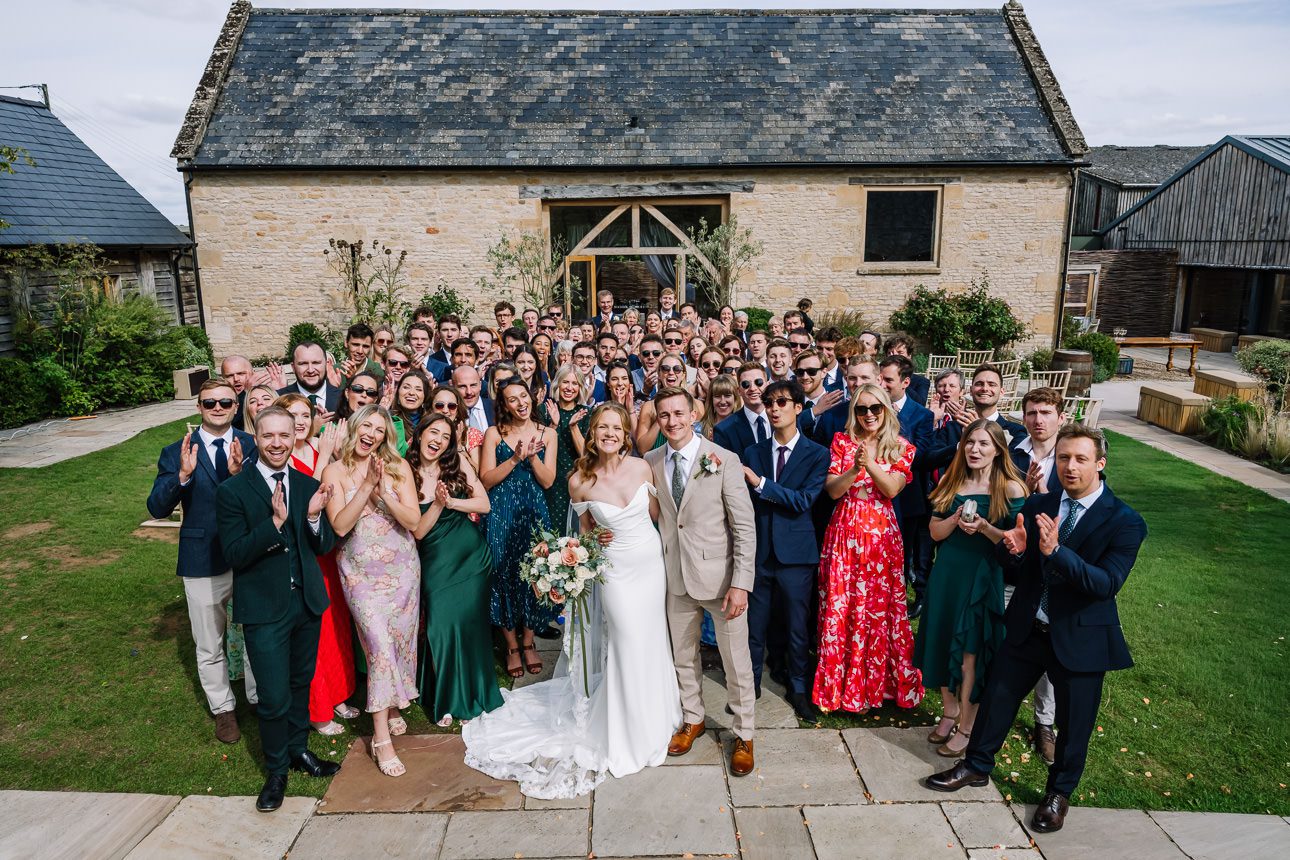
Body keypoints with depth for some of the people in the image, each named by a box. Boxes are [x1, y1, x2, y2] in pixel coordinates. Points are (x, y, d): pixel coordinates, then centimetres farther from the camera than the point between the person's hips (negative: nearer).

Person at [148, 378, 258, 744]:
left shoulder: (252, 446, -4)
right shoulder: (177, 452, -3)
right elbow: (157, 508, -10)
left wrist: (240, 473, -33)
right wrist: (182, 475, -26)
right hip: (203, 563, 0)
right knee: (210, 648, 15)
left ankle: (260, 700, 38)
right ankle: (223, 709, 36)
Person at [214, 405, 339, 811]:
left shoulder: (309, 486, 2)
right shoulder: (233, 491, -11)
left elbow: (325, 547, 1)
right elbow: (235, 555, -16)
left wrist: (314, 516, -19)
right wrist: (274, 522, -29)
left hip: (307, 602, 4)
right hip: (264, 609, -4)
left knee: (301, 683, 20)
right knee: (274, 698, 3)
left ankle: (298, 749, 42)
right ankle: (277, 769, 26)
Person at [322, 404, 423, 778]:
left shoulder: (399, 467, -1)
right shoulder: (335, 471, -4)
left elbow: (413, 520, -8)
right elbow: (340, 525, -14)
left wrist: (385, 492, -21)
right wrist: (367, 486, -22)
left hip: (402, 567, 2)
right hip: (360, 572, -2)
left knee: (401, 640, 11)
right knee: (380, 644, -10)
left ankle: (392, 705, 37)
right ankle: (381, 737, -2)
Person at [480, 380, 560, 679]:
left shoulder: (548, 434, 4)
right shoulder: (494, 433, 1)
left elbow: (547, 481, -2)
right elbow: (486, 480, -7)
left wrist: (532, 455, -16)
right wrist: (515, 458, -17)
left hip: (534, 513, 1)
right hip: (501, 515, -1)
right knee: (504, 574, 2)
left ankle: (528, 641, 22)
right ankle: (512, 646, 17)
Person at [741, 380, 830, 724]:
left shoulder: (817, 454, -2)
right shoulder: (753, 452, 6)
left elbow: (804, 500, -14)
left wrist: (760, 483, -18)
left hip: (795, 553, -2)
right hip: (758, 550, 2)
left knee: (797, 627, 10)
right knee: (754, 624, 10)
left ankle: (799, 690, 29)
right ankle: (750, 684, 29)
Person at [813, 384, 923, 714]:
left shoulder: (901, 448, 5)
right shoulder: (842, 442, 5)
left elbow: (893, 489, -8)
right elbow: (832, 490, -3)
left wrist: (870, 464, -22)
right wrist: (854, 468, -20)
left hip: (882, 534, 0)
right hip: (844, 532, 0)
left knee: (880, 609, 4)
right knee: (840, 608, 4)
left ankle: (879, 683, 23)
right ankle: (839, 686, 19)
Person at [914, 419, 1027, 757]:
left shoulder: (1010, 488, -8)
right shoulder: (951, 483, 5)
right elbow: (935, 532, 3)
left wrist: (984, 527, -23)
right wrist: (956, 519, -16)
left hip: (983, 577, -4)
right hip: (947, 573, 4)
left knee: (971, 651, 2)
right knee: (943, 641, 11)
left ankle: (967, 726, 17)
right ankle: (949, 711, 30)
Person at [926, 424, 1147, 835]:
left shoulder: (1124, 522, -14)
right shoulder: (1037, 506, -2)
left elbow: (1108, 584, -24)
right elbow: (1017, 572, 2)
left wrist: (1055, 551, -37)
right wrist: (1012, 550, -22)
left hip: (1079, 639, -3)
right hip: (1026, 629, 4)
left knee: (1073, 723, 14)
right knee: (997, 697, 15)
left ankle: (1058, 793, 38)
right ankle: (976, 766, 37)